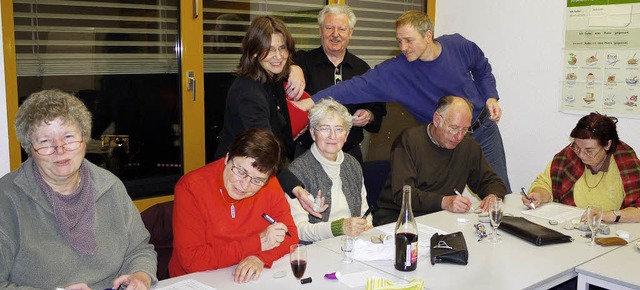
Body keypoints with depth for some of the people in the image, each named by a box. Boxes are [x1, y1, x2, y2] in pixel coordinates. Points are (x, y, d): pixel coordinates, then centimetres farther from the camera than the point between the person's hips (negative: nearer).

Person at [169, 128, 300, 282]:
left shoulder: (269, 185, -6)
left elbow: (290, 234, 0)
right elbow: (191, 259, -19)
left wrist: (260, 257, -19)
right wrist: (257, 243, -19)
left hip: (250, 280, 3)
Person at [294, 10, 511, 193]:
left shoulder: (459, 46, -13)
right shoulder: (395, 70, -20)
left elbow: (483, 70, 8)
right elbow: (358, 87, -30)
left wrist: (490, 97, -7)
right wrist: (311, 101, -39)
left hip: (484, 129, 2)